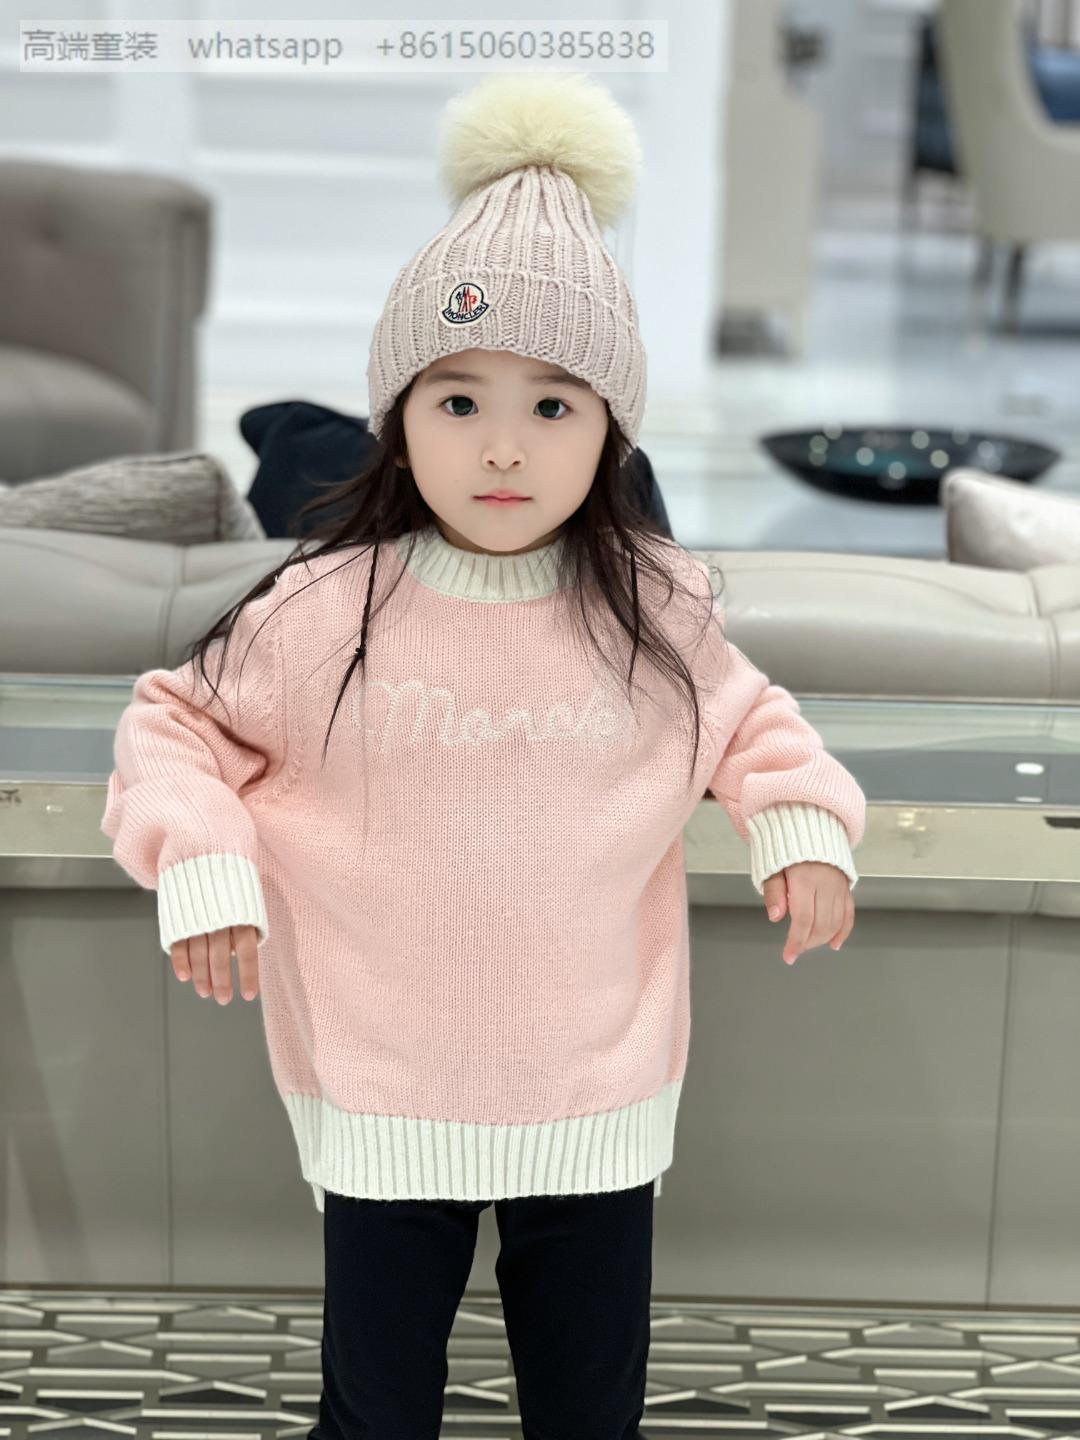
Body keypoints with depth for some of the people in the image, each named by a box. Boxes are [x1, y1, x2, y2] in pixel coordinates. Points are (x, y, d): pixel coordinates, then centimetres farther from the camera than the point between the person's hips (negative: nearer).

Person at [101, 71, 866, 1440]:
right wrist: (198, 854, -14)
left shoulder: (660, 617, -6)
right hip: (382, 1106, -1)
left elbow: (749, 721, 12)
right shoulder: (318, 616, -12)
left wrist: (800, 819, -5)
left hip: (597, 1097, 2)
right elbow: (178, 722, 1)